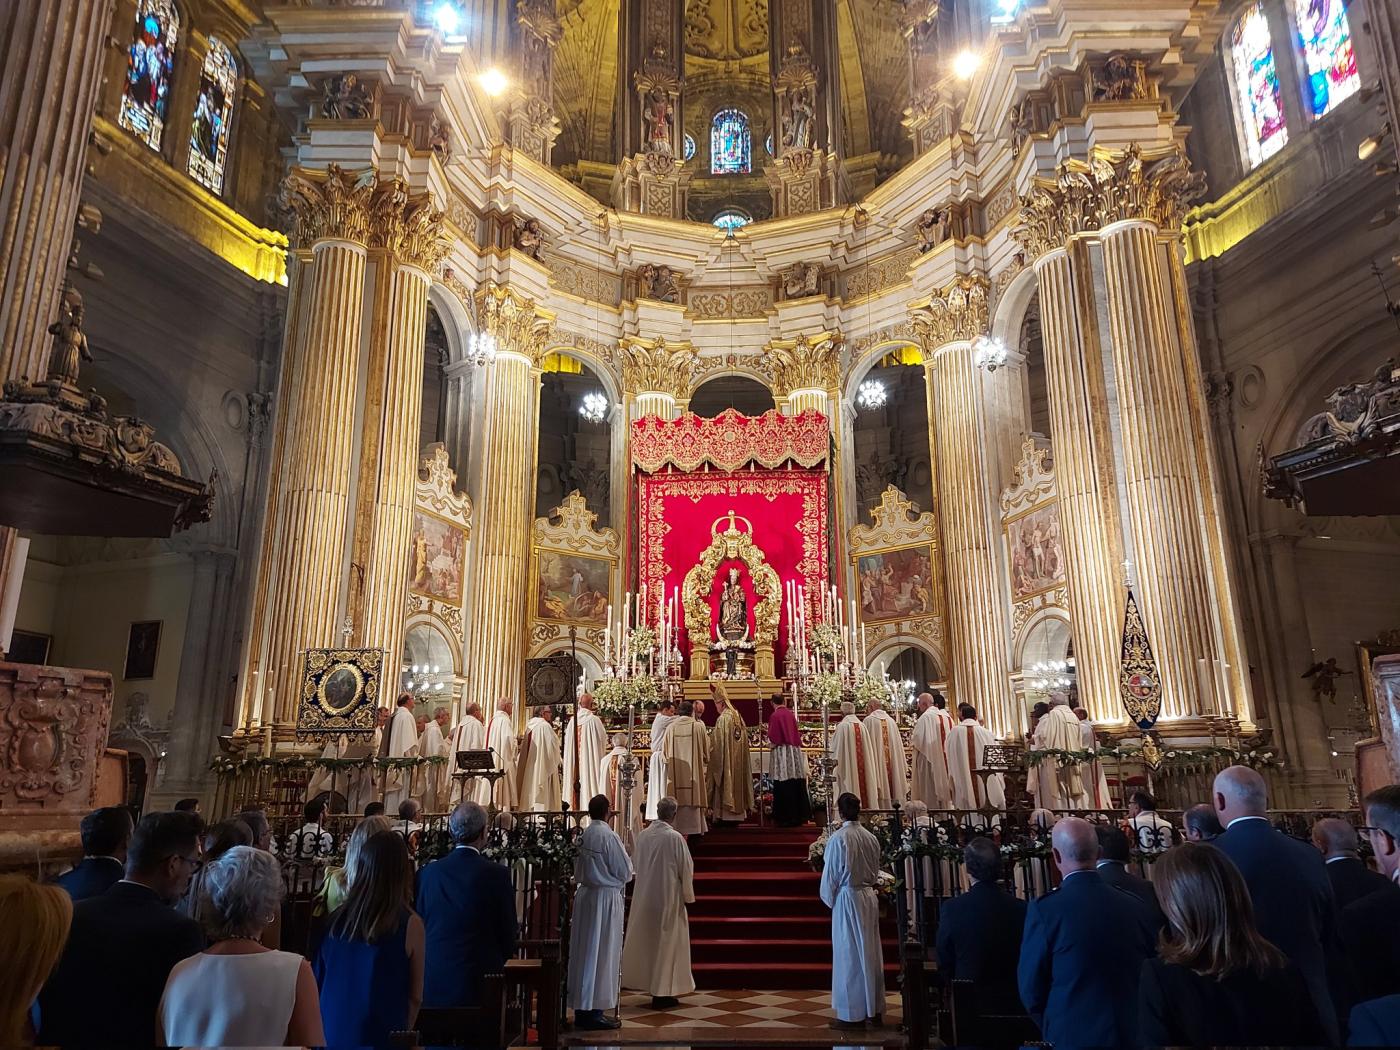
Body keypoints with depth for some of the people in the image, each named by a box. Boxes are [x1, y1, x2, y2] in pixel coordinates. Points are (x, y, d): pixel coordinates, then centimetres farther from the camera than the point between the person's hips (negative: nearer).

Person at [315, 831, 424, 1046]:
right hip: (379, 1037, -3)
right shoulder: (410, 925, -16)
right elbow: (415, 997, -6)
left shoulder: (337, 918, -6)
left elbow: (318, 984, 7)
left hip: (330, 1033, 4)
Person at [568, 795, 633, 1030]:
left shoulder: (583, 835, 3)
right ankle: (593, 1012, 6)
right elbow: (625, 872, -13)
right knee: (601, 954, 1)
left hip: (584, 895, 7)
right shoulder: (608, 836, -18)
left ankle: (581, 1009, 22)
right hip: (606, 898, -7)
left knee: (584, 952, 13)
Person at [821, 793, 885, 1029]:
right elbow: (876, 870, 10)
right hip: (869, 897, 6)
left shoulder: (838, 838, -17)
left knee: (849, 956, 3)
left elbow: (830, 874, -10)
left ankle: (852, 1014, 11)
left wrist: (829, 899, 5)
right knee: (871, 953, 14)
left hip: (847, 898, -6)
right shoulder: (871, 837, 1)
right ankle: (874, 1009, 24)